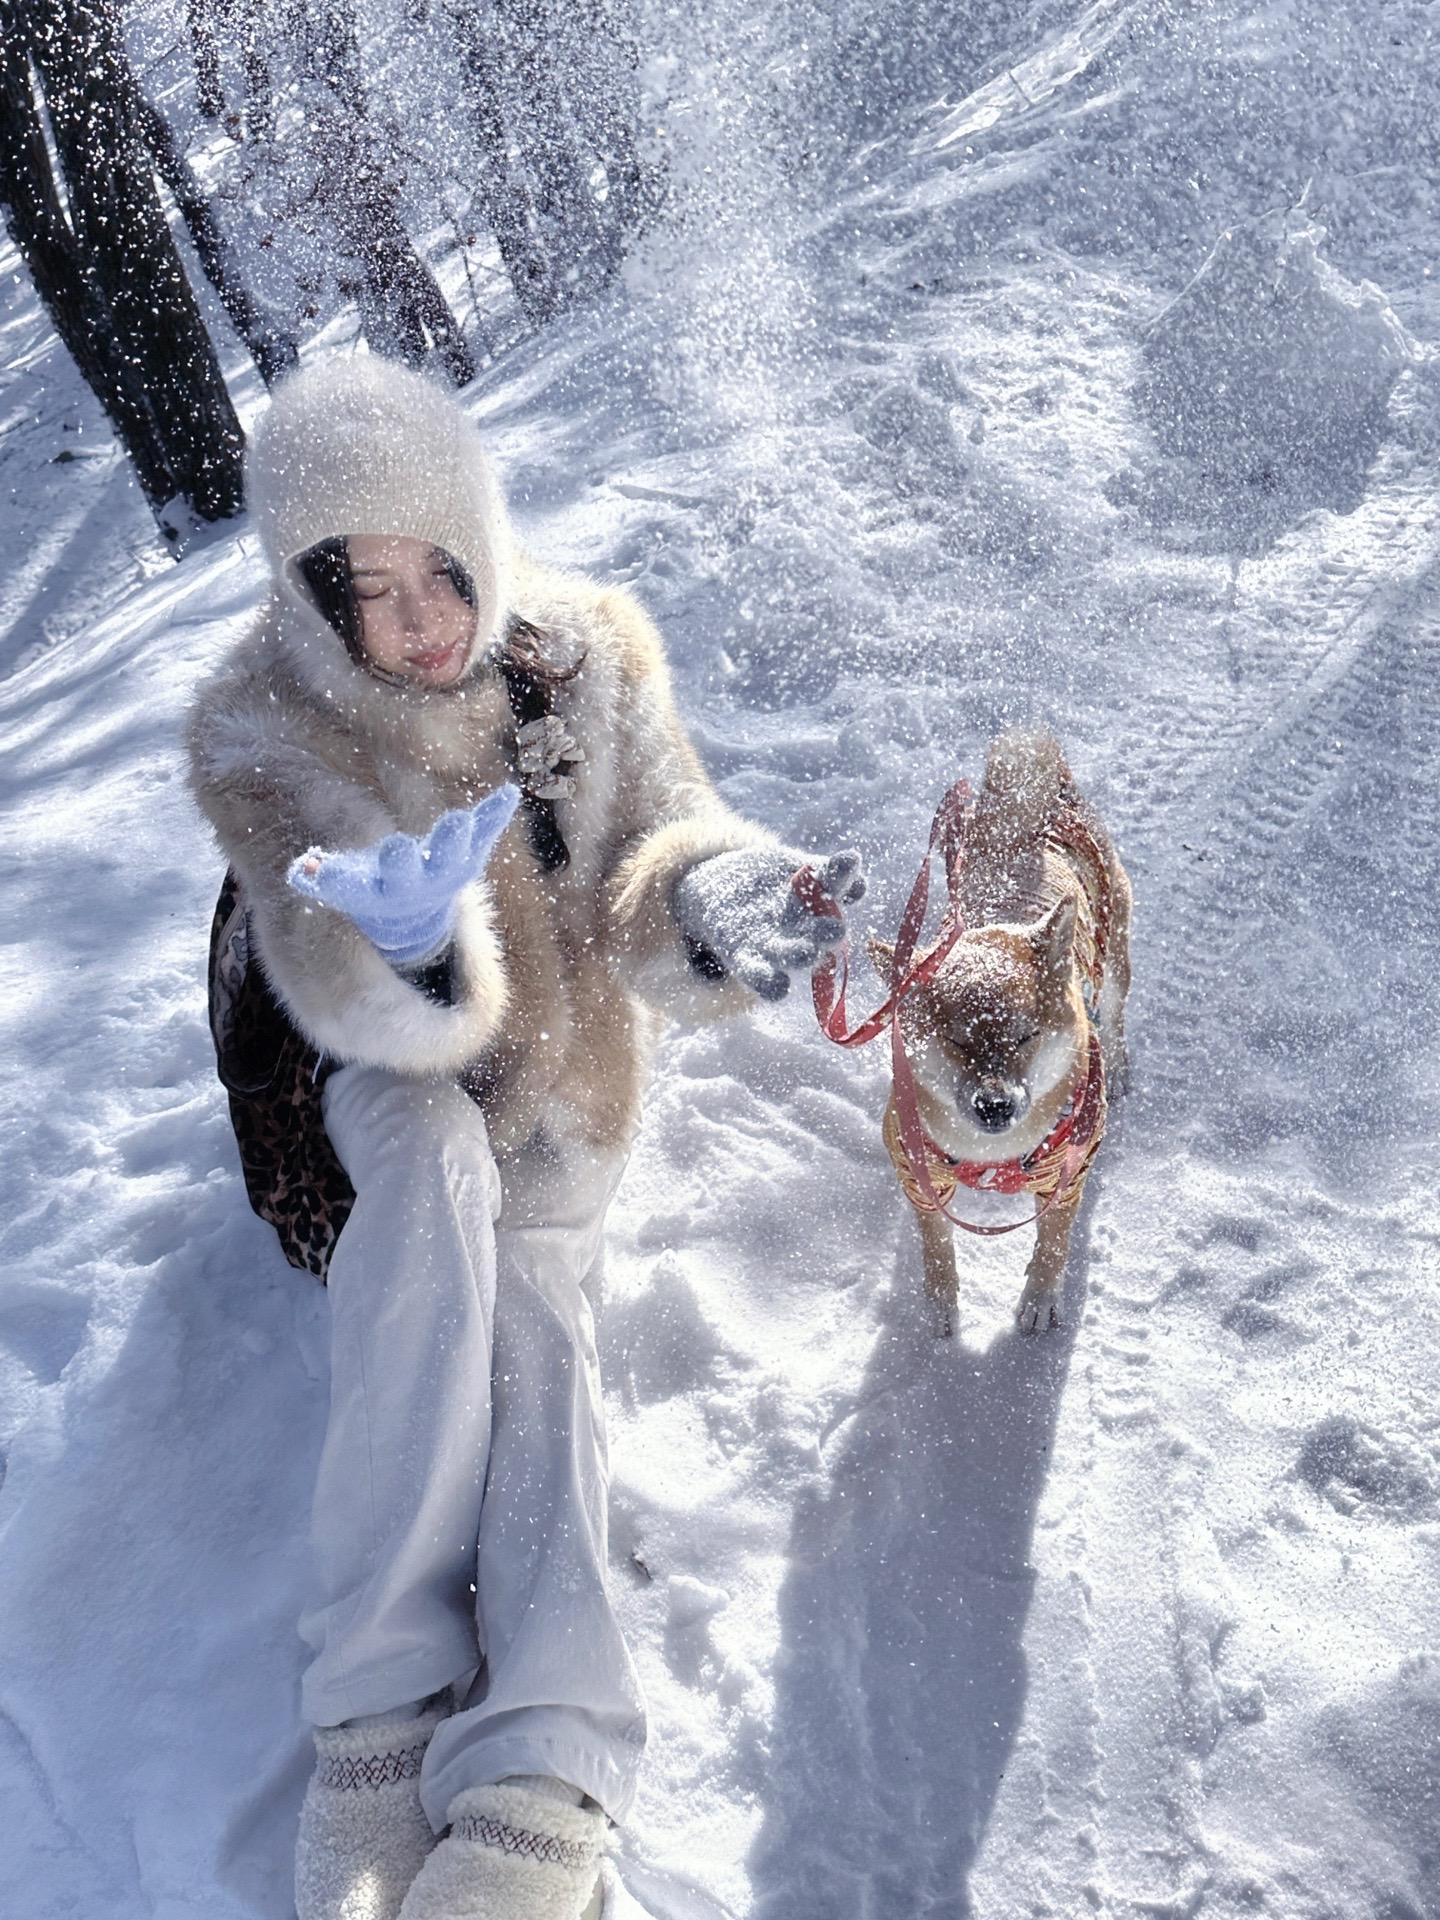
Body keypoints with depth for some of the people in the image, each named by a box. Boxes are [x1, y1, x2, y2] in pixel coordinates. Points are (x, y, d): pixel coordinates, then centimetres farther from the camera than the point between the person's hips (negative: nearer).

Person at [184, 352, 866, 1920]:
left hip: (556, 1058, 2)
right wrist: (404, 951, -53)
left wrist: (714, 899, -37)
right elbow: (348, 990, -28)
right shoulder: (265, 730, -16)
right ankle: (380, 1706, -37)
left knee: (526, 1268, -28)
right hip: (362, 1064, -1)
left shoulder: (587, 653, -9)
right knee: (438, 1163, -36)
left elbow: (651, 853, -12)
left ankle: (546, 1770, -39)